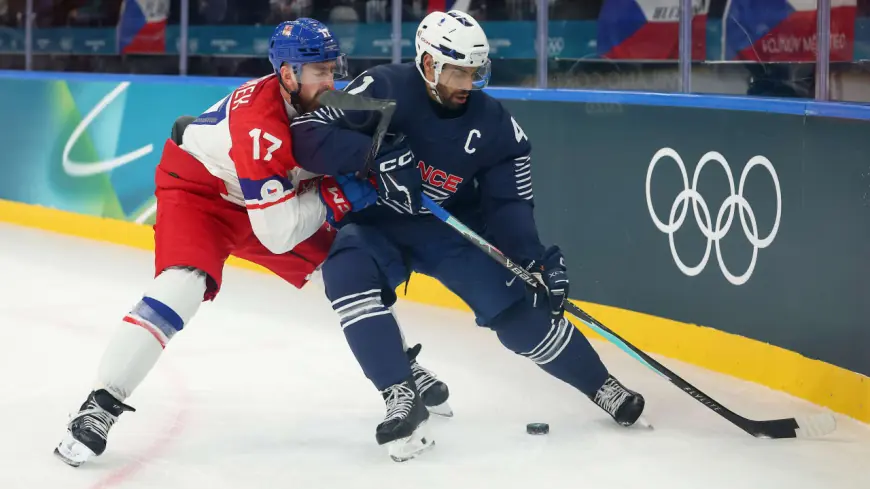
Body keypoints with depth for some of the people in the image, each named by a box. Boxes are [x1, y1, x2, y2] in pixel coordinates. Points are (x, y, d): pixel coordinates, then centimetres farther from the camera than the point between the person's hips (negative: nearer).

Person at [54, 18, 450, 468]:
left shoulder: (319, 99, -14)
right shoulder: (258, 122, -37)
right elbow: (277, 232, -36)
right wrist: (338, 193, -31)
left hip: (278, 194, 8)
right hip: (198, 189, -7)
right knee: (183, 285, -29)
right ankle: (100, 405, -27)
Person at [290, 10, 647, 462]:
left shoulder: (492, 124, -13)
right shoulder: (382, 91, -22)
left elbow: (509, 201, -11)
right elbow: (306, 136, -28)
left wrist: (534, 258, -28)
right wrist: (376, 151, -41)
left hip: (453, 228, 2)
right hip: (375, 223, -1)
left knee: (521, 310, -8)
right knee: (348, 274, -33)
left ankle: (603, 387, 14)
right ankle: (402, 400, -30)